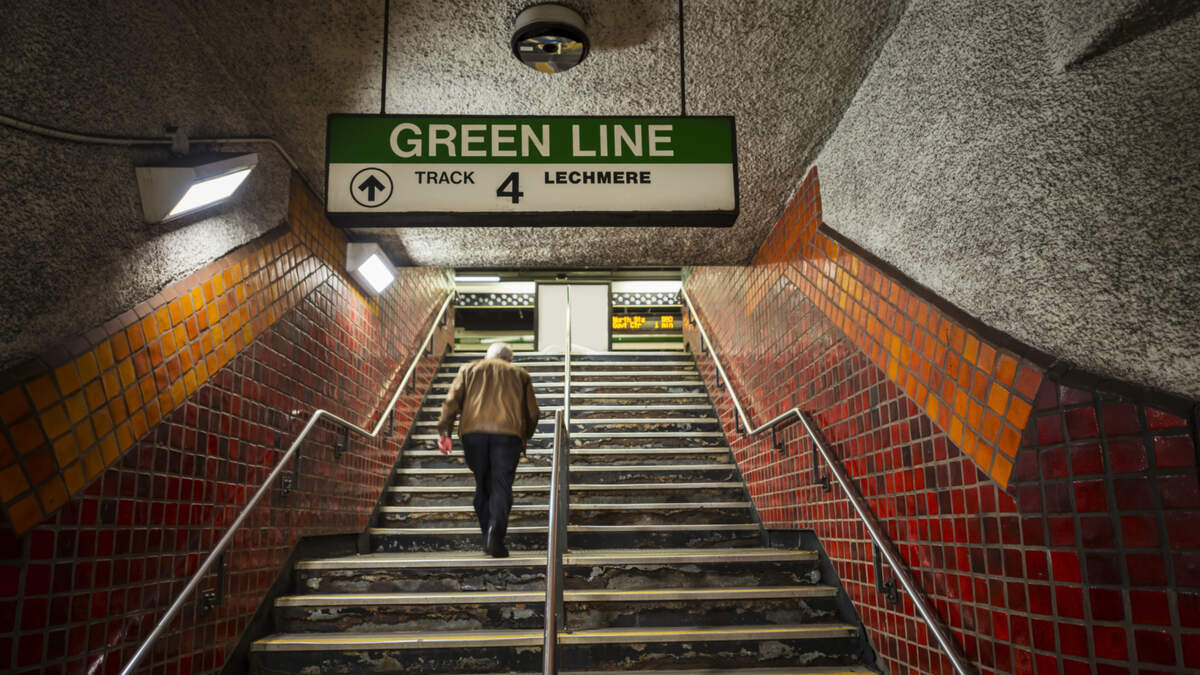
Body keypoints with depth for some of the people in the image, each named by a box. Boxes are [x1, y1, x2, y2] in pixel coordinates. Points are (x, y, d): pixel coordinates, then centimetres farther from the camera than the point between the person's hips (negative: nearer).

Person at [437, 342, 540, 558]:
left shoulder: (469, 369, 23)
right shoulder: (520, 374, 23)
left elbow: (452, 400, 9)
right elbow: (532, 413, 18)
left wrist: (443, 431, 6)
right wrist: (524, 437, 31)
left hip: (473, 432, 1)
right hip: (508, 433, -1)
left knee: (482, 485, 13)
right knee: (501, 486, -1)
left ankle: (487, 535, 14)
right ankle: (496, 530, -22)